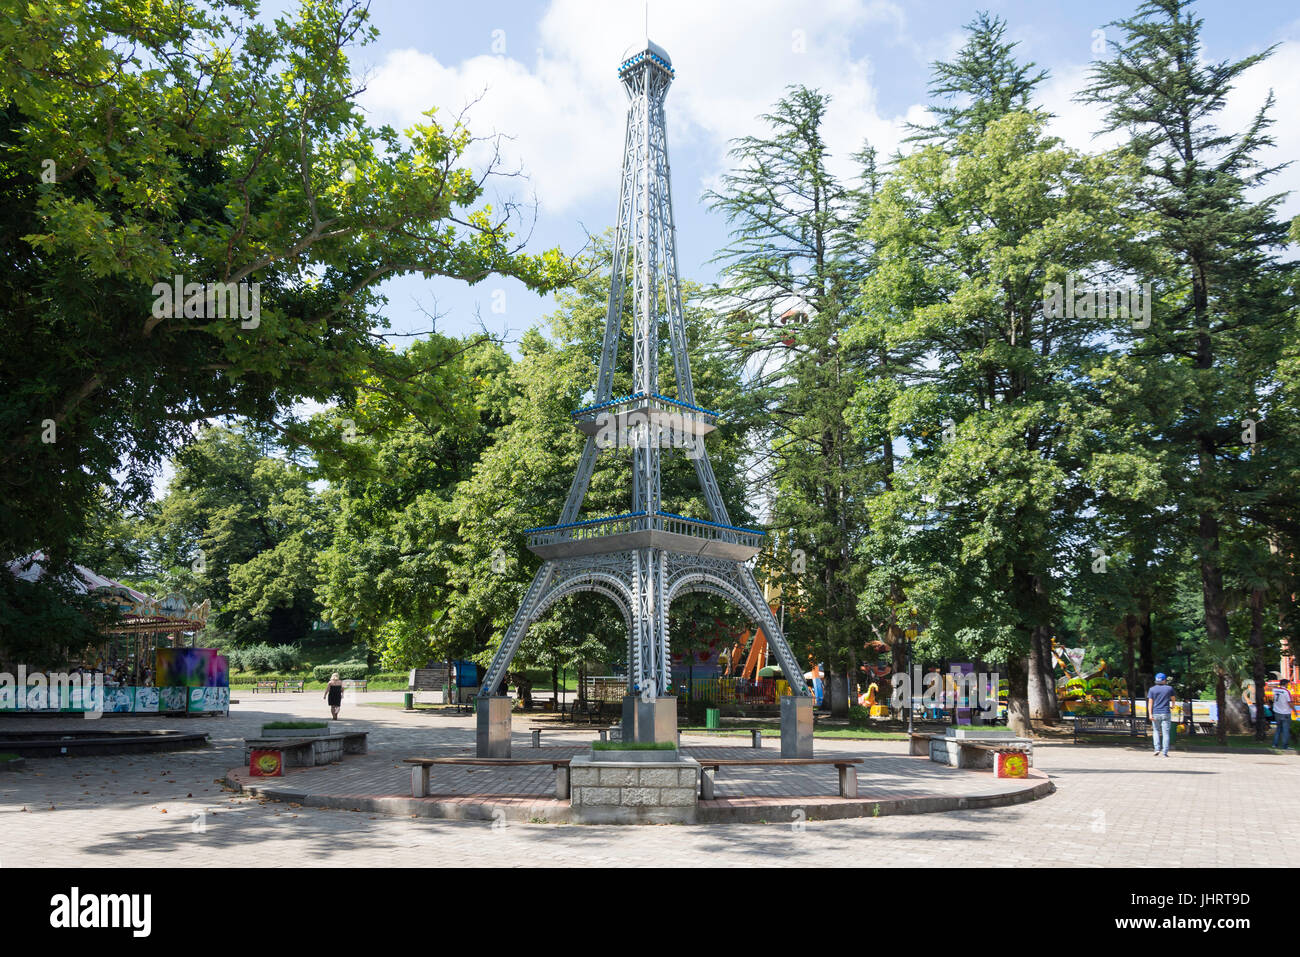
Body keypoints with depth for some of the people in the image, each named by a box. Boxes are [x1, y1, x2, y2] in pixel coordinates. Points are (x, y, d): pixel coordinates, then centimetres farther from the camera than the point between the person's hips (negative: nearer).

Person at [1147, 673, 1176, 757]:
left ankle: (1157, 748, 2)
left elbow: (1150, 702, -7)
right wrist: (1172, 706, 42)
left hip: (1155, 713, 1)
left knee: (1156, 731, 16)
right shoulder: (1169, 689, 2)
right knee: (1165, 733, 2)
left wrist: (1150, 714, -11)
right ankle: (1165, 752, -2)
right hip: (1166, 714, 0)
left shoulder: (1152, 689, 0)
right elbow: (1173, 699, 20)